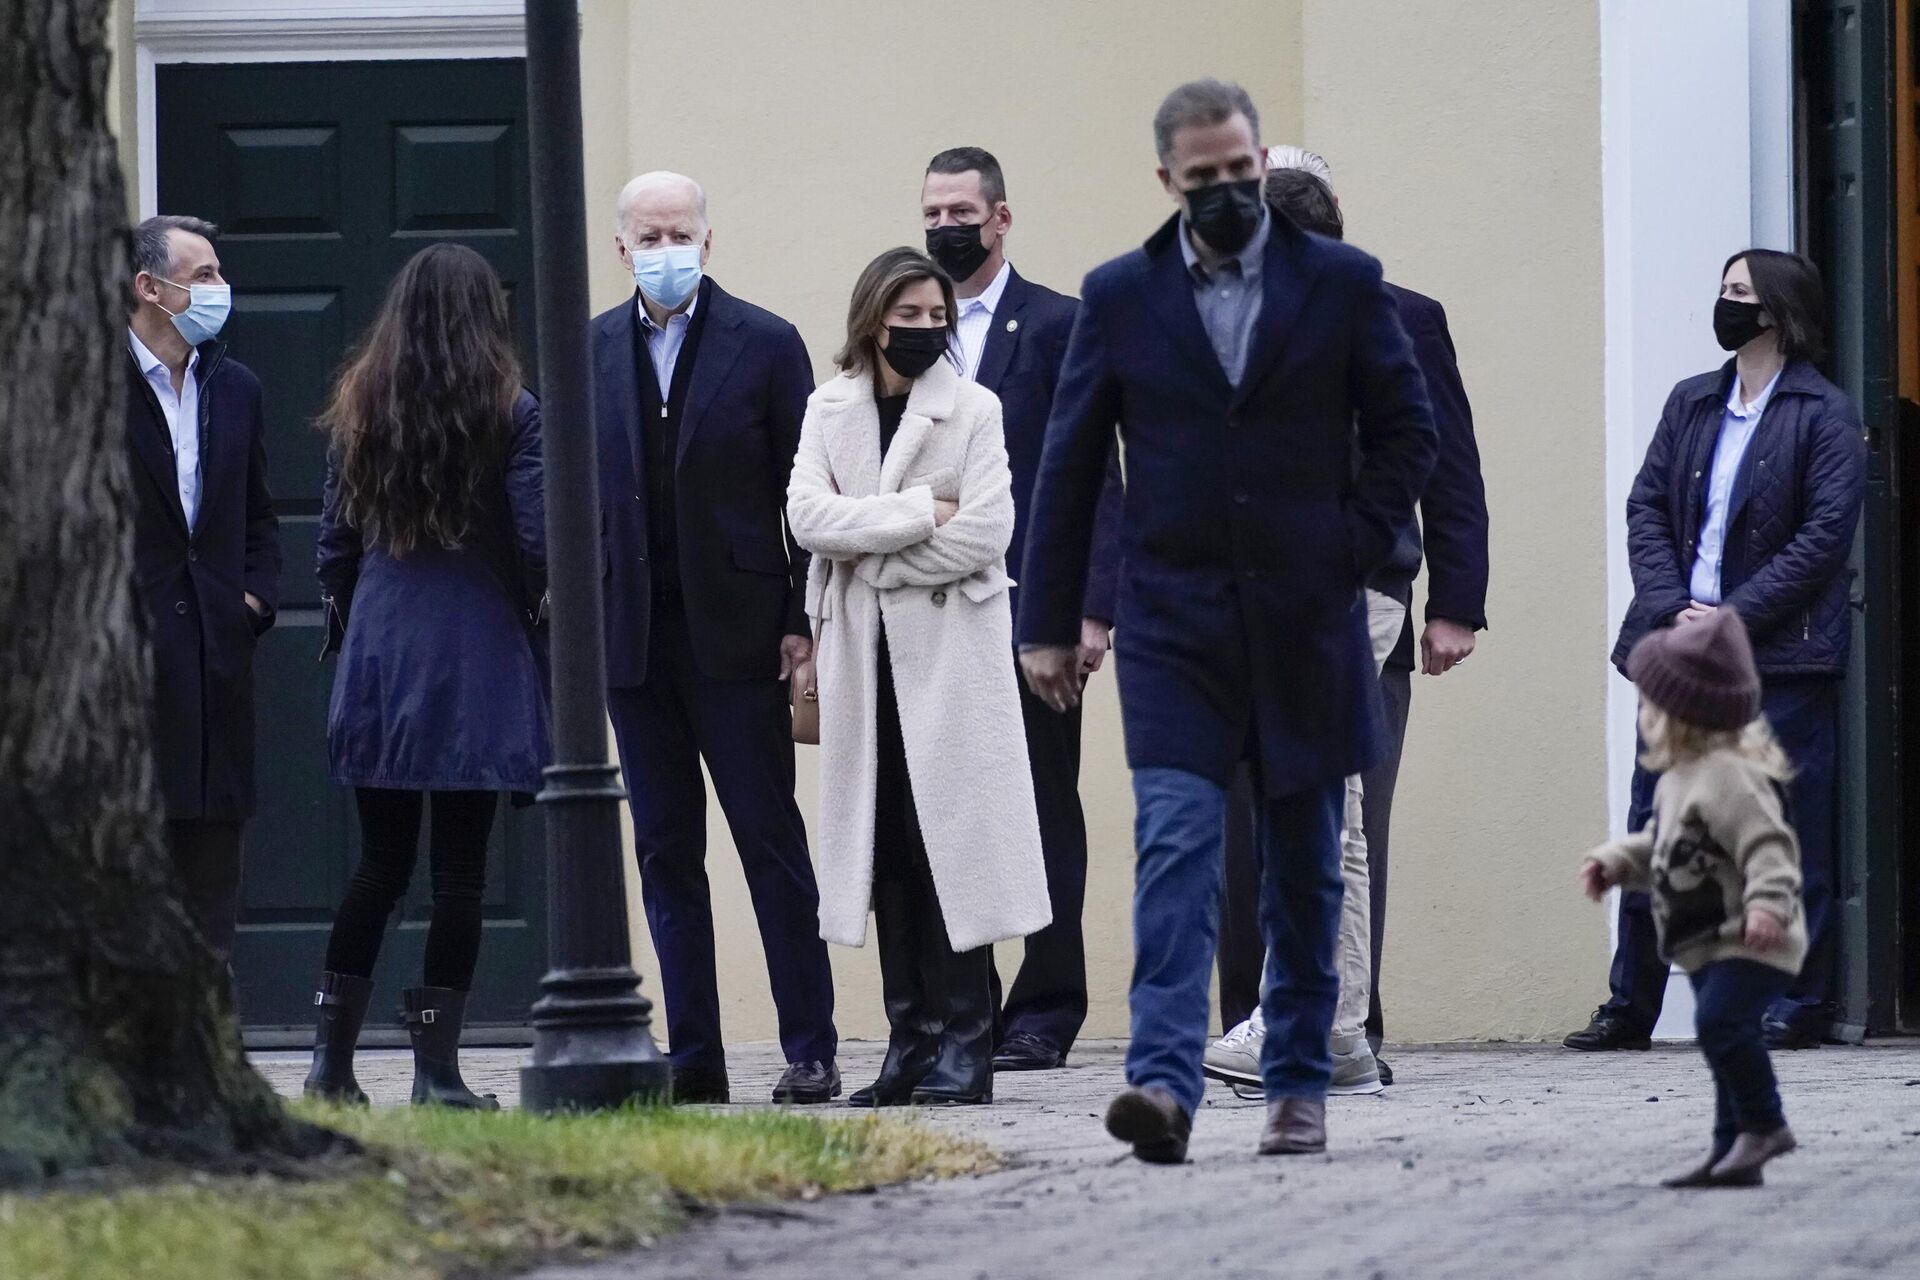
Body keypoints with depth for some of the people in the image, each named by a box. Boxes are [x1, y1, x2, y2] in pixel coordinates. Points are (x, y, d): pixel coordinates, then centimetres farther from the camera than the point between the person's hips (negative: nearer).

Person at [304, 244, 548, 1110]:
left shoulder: (359, 411, 5)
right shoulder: (509, 414, -6)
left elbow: (335, 544, 7)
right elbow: (535, 544, -8)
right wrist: (523, 614, 11)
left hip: (378, 652, 4)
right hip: (478, 652, -4)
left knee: (380, 863, 12)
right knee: (459, 868, 0)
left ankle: (332, 1058, 8)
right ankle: (436, 1065, -2)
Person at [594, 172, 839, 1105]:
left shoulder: (765, 345, 0)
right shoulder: (589, 353, 9)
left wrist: (802, 619, -7)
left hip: (734, 633, -3)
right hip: (633, 635, 4)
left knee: (772, 843, -2)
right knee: (666, 849, 6)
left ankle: (810, 1050, 0)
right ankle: (693, 1055, 10)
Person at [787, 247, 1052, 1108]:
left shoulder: (972, 409, 0)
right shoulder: (830, 410, 10)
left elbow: (984, 532, -11)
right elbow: (807, 516, -4)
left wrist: (868, 553, -8)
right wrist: (917, 513, -13)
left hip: (948, 647, -3)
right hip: (863, 650, 3)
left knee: (949, 835, -6)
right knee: (886, 845, 3)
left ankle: (964, 1044, -3)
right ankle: (912, 1040, 7)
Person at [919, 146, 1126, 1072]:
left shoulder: (1056, 326, 1)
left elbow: (1094, 477, -3)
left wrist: (1092, 610, -11)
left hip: (1030, 607, -4)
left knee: (1045, 813, 0)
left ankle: (1044, 1013, 3)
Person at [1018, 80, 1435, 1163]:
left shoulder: (1342, 283, 2)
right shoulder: (1120, 296, 3)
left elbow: (1407, 431, 7)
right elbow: (1070, 466, 6)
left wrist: (1355, 547, -5)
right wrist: (1049, 622, 4)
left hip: (1307, 621, 1)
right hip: (1174, 619, -1)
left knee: (1306, 864, 8)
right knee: (1177, 844, -14)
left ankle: (1300, 1084, 18)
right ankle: (1166, 1082, -23)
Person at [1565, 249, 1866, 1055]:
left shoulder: (1824, 415, -2)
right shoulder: (1691, 404, 15)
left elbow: (1824, 535, -9)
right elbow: (1646, 507, 10)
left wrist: (1733, 618, -14)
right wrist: (1674, 610, -7)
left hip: (1780, 656, -5)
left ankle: (1795, 1007, 5)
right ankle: (1630, 1007, 8)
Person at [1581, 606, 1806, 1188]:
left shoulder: (1729, 778, -20)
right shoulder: (1677, 782, 14)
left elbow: (1767, 845, -27)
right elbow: (1658, 845, 29)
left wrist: (1768, 901, -39)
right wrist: (1614, 861, 16)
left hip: (1750, 943, -11)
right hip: (1711, 947, 11)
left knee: (1722, 1021, -25)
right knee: (1723, 1032, 12)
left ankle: (1763, 1125, -14)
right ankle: (1732, 1149, 17)